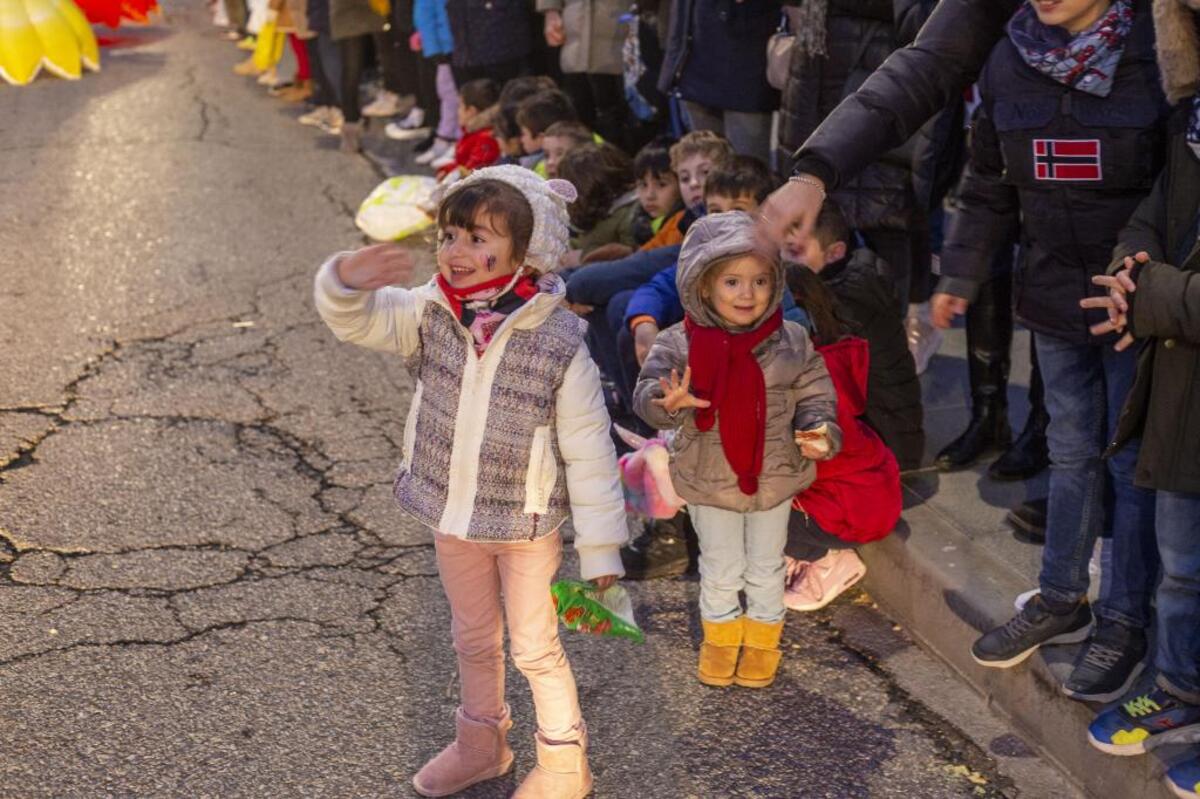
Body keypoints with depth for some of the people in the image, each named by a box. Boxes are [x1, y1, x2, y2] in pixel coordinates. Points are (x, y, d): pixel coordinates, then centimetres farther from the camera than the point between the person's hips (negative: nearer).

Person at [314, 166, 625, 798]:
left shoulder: (560, 342, -22)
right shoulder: (431, 315, -9)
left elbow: (589, 453, -17)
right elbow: (355, 320, -12)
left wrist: (600, 547, -14)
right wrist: (347, 281, -37)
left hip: (526, 524, -4)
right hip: (452, 515, 5)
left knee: (536, 650, 11)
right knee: (474, 639, 24)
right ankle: (481, 745, 46)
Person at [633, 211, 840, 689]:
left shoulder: (791, 341, -10)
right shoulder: (679, 344, -16)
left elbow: (813, 393, -1)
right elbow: (647, 395, -19)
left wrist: (820, 431, -21)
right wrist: (668, 402, -42)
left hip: (773, 478, 1)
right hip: (708, 482, -1)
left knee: (766, 568, 19)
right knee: (720, 571, 17)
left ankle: (762, 641, 42)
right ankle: (720, 636, 42)